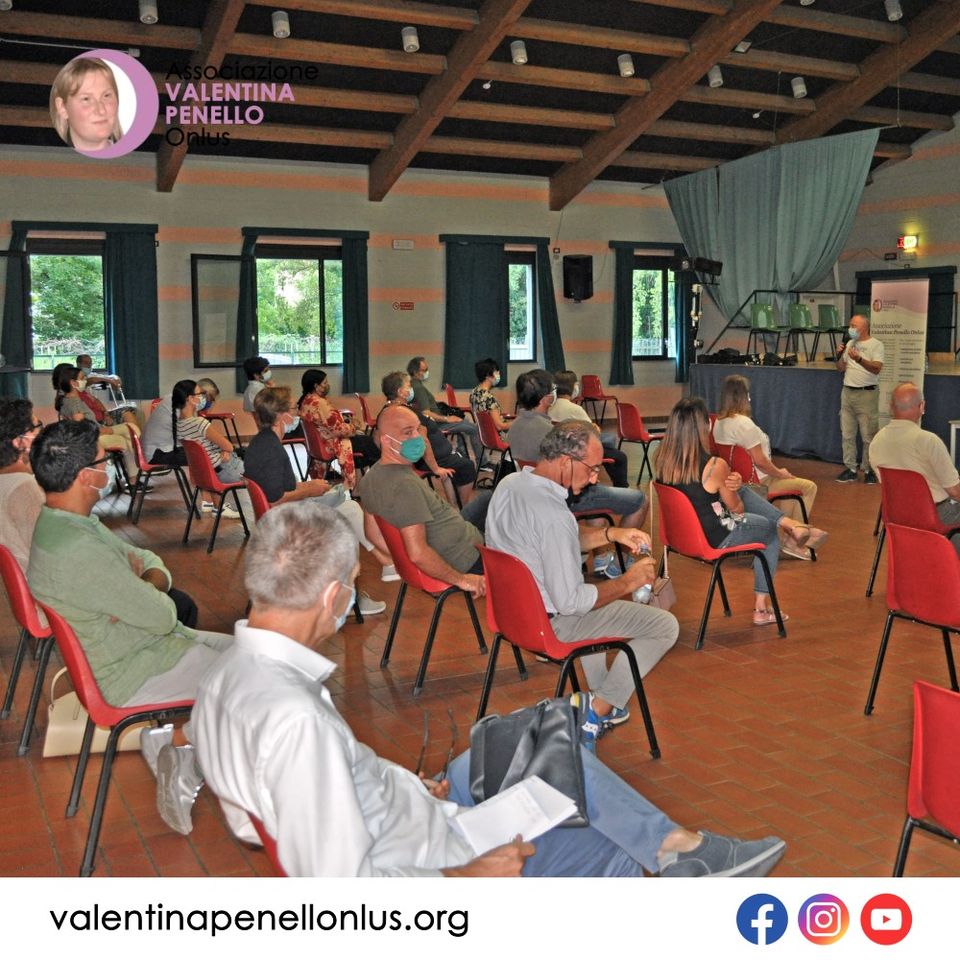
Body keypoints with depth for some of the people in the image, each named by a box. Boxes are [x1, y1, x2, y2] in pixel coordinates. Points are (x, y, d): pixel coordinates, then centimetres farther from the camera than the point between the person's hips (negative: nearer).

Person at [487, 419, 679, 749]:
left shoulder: (509, 484, -2)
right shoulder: (553, 514, -31)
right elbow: (571, 602, -28)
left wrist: (611, 534, 6)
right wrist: (627, 582, -13)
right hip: (550, 624, -9)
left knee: (593, 604, 38)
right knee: (666, 626, -2)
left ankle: (599, 704, 34)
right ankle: (598, 708, 2)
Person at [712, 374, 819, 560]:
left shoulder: (719, 422, 5)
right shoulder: (744, 424, -25)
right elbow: (760, 461, -24)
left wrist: (777, 472, 15)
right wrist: (780, 473, -6)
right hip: (757, 484, -10)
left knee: (790, 481, 30)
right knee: (809, 487, 2)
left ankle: (783, 536, 32)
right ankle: (791, 543, 8)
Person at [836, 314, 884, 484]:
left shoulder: (876, 345, -4)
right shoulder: (849, 344, 14)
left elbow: (876, 368, -17)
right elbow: (841, 368, 17)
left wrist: (859, 359, -30)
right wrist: (840, 356, -2)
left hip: (866, 394, -6)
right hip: (847, 392, 6)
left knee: (868, 436, -3)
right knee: (847, 435, 7)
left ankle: (869, 470, 5)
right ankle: (850, 469, 13)